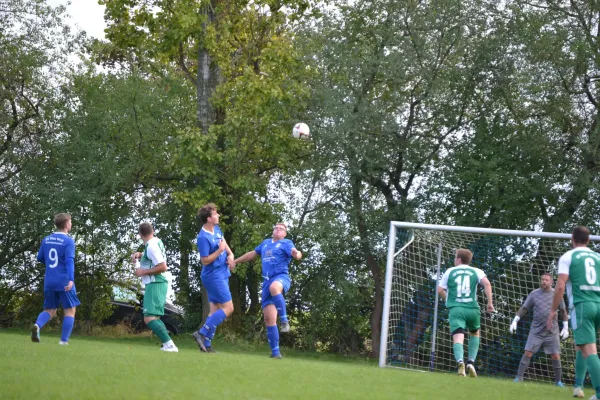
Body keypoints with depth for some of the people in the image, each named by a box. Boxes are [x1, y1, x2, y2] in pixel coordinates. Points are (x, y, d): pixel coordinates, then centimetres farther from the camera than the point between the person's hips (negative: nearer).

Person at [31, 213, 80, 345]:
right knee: (70, 310, 6)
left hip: (49, 282, 5)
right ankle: (64, 340, -3)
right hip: (64, 282, -5)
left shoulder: (46, 240, 10)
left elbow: (40, 258, 21)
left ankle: (37, 325, -18)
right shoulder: (68, 241, -8)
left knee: (50, 310, 13)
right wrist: (71, 279, -28)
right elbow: (70, 261, -20)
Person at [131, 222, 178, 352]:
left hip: (155, 284, -10)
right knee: (154, 317, 20)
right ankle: (168, 344, 14)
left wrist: (144, 272, -15)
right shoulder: (156, 242, 11)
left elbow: (163, 267, -22)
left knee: (149, 318, -18)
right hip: (157, 284, 10)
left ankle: (169, 345, -29)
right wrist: (139, 254, 13)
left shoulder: (152, 246, -16)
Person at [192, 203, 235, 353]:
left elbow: (224, 243, 22)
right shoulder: (203, 237, -21)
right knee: (228, 308, -11)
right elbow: (205, 261, -20)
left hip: (221, 274, 9)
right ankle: (202, 334, -12)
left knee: (215, 310, 9)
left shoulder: (216, 229, 6)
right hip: (214, 277, -9)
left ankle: (206, 343, 9)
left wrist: (230, 255, 4)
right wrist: (220, 250, -22)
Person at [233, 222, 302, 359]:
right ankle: (275, 352, 3)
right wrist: (235, 261, 42)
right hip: (267, 282, 6)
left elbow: (294, 252, -15)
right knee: (269, 318, -2)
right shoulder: (265, 243, 23)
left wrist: (297, 254, -39)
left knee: (274, 287, -44)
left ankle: (284, 320, -35)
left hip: (281, 277, -6)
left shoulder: (286, 243, 5)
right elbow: (252, 254, 37)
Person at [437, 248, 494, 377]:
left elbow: (440, 290, 9)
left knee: (458, 338, -10)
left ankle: (460, 361, -38)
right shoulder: (476, 271, 11)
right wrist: (490, 302, -6)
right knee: (475, 333, 26)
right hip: (472, 308, 1)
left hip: (456, 309, -1)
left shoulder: (450, 271, 12)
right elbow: (486, 283, -7)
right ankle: (471, 362, 10)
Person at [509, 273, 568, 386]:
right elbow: (523, 309, 6)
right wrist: (515, 321, -2)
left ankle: (558, 381, 10)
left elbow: (563, 311, 10)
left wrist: (565, 328, 7)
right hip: (536, 331, 0)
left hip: (552, 332, 0)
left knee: (555, 356, -2)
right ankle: (519, 377, -5)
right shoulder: (534, 294, 2)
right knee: (528, 353, -8)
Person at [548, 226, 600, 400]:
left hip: (581, 305, -5)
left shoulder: (567, 257, 3)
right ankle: (578, 386, 26)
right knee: (583, 346, 24)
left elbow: (560, 286, -6)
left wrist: (553, 311, 1)